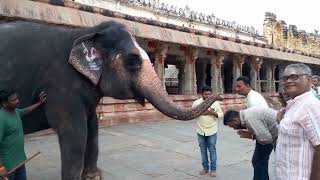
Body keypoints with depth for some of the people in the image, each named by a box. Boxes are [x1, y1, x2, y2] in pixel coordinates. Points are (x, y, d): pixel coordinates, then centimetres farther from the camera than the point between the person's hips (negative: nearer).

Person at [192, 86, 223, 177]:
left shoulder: (215, 103, -4)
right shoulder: (196, 102, -3)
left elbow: (221, 114, 0)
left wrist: (212, 113, -18)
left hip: (211, 131, -1)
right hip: (200, 131, 2)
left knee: (212, 150, 4)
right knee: (203, 150, 12)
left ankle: (213, 169, 14)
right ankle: (205, 168, 25)